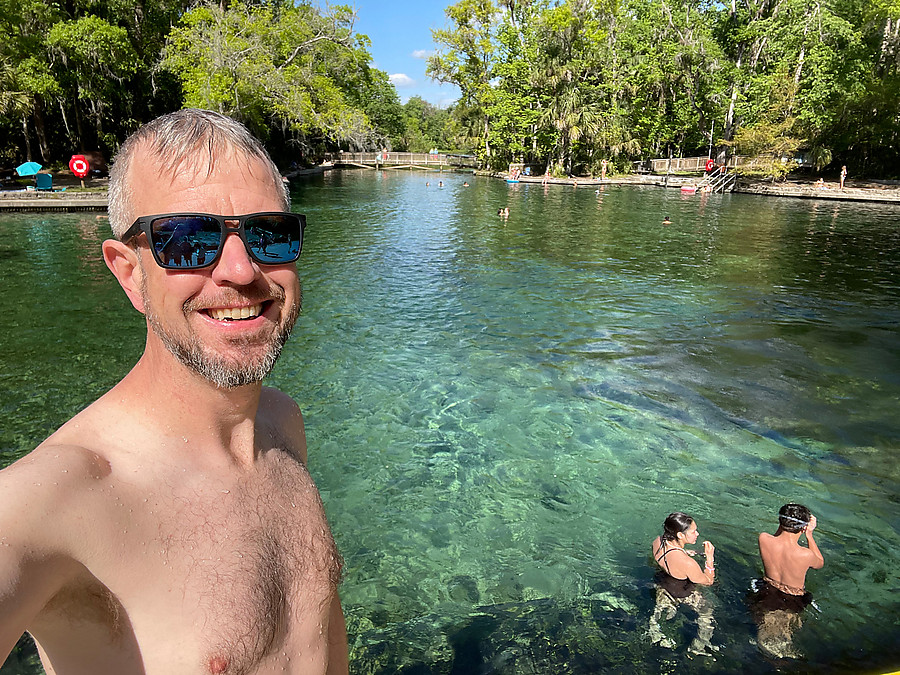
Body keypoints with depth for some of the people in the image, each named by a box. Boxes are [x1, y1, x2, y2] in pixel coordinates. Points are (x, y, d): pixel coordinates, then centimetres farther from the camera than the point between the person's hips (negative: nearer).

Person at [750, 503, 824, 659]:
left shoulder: (763, 539, -18)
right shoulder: (806, 555, -27)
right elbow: (820, 564, 2)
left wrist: (782, 526, -1)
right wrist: (809, 534, 0)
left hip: (766, 592, 3)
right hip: (792, 602, -3)